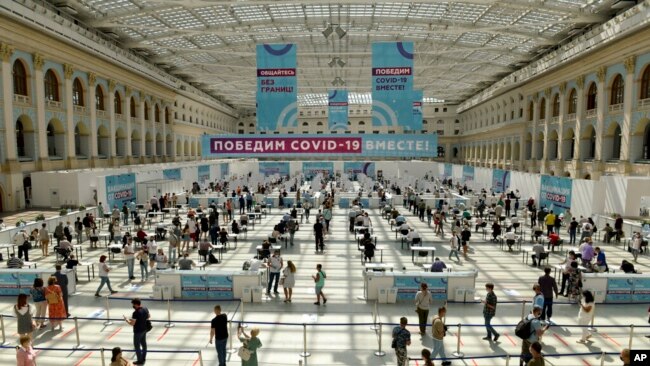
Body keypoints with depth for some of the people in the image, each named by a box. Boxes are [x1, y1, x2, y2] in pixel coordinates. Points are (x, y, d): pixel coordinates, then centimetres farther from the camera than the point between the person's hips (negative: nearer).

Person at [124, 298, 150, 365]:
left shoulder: (136, 313, -28)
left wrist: (126, 319, -7)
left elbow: (132, 324, -23)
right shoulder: (145, 309, -4)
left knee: (137, 346, 8)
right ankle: (143, 359, 33)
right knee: (144, 344, 19)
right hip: (144, 329, 8)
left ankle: (140, 361, 17)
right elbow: (149, 316, 12)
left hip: (138, 331, -8)